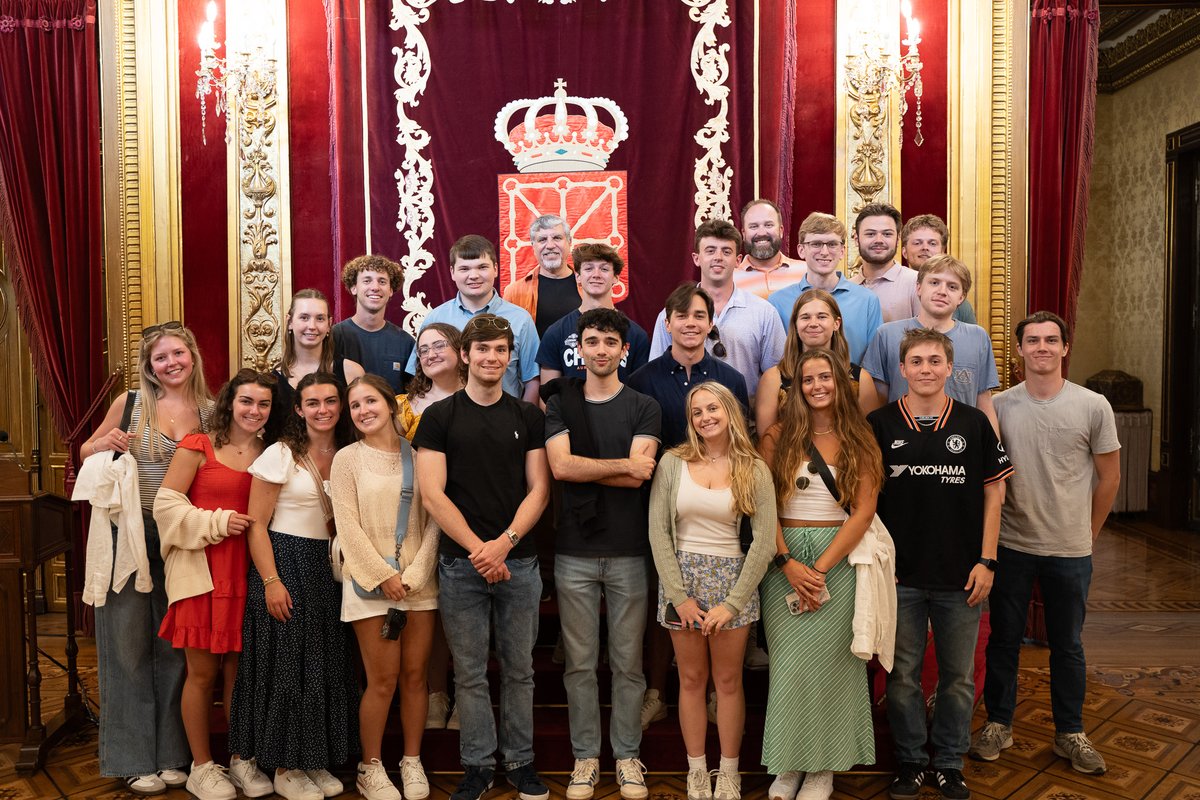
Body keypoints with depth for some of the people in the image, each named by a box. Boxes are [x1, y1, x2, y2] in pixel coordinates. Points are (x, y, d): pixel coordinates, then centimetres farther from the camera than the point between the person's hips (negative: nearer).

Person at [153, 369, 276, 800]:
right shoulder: (197, 446, -3)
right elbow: (166, 504, -7)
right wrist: (216, 523, -15)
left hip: (246, 571, 4)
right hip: (201, 571, -3)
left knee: (239, 667, 11)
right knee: (202, 671, 4)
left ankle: (241, 758, 25)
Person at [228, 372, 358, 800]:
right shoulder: (281, 454, -8)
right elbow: (256, 523, -10)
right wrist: (271, 581, -17)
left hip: (327, 568, 5)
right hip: (286, 564, -5)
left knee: (326, 665, 9)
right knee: (285, 666, 2)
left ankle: (317, 761, 24)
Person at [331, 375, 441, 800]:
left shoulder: (418, 455, 5)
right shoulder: (347, 458, 1)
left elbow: (433, 520, 1)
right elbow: (348, 526, -5)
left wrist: (413, 576, -9)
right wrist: (384, 575, -11)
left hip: (419, 581, 2)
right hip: (370, 582, -2)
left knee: (415, 675, 6)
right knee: (382, 680, 0)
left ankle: (412, 761, 22)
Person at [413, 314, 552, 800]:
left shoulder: (528, 417, 7)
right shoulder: (439, 417, 1)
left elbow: (538, 489, 3)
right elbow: (433, 494, -4)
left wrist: (504, 543, -10)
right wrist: (478, 549, -11)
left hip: (519, 560, 2)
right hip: (461, 563, -1)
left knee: (519, 669, 10)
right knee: (469, 673, 8)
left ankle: (521, 761, 24)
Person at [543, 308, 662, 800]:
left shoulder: (644, 408, 4)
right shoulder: (560, 404, 6)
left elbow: (638, 476, -9)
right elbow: (561, 466, -9)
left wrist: (583, 469, -7)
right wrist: (622, 464, -9)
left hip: (628, 551, 0)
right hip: (574, 552, 1)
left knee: (628, 662, 8)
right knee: (580, 662, 8)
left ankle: (627, 756, 23)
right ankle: (585, 756, 22)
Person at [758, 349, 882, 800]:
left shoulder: (859, 441, 3)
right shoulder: (778, 436, 2)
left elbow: (863, 511, -3)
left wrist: (821, 568, -11)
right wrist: (788, 564, -13)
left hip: (838, 560, 0)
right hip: (784, 560, 0)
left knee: (830, 661, 4)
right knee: (788, 664, 3)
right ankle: (789, 762, 17)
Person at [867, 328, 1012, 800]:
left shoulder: (974, 424, 1)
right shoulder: (879, 425, -1)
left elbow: (993, 492, 4)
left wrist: (986, 560, -2)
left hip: (960, 575, 1)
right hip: (899, 575, 0)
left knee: (959, 676, 12)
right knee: (903, 675, 11)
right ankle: (910, 761, 27)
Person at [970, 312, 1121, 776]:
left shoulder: (1093, 407, -4)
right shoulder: (999, 406, -3)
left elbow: (1109, 477, 5)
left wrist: (1087, 533, 8)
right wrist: (989, 530, 4)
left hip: (1070, 550, 0)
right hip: (1010, 545, 0)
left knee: (1067, 646, 13)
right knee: (1003, 640, 12)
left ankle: (1069, 733, 30)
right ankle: (999, 724, 28)